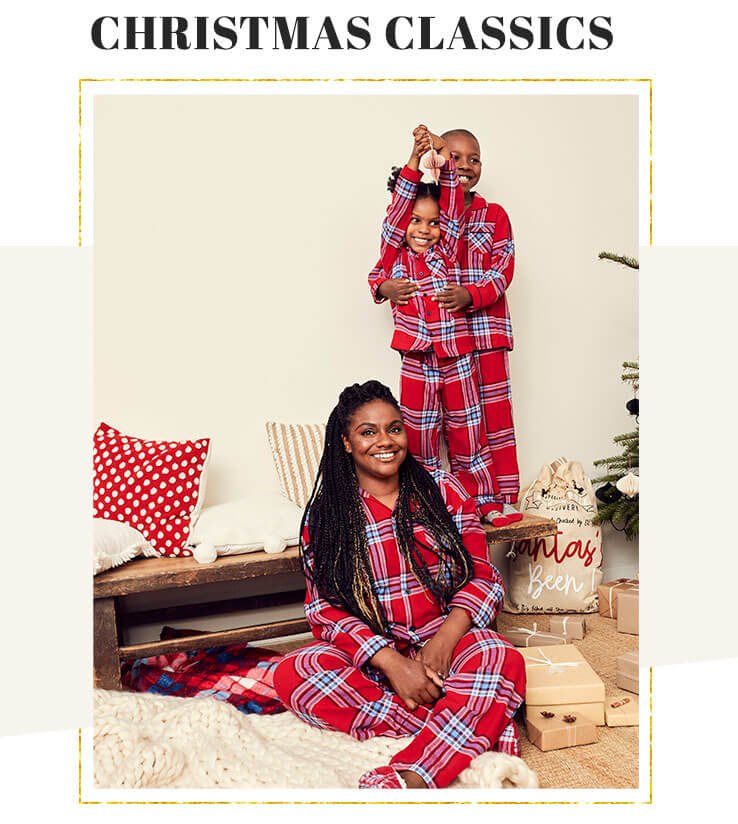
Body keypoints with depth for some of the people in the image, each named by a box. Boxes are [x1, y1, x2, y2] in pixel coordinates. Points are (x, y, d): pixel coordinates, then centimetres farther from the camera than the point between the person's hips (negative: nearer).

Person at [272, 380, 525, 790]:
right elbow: (324, 607, -3)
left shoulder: (444, 492, 4)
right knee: (292, 673, -29)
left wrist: (445, 639, -19)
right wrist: (391, 662, -20)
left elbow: (483, 576, 1)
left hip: (446, 639, 0)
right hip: (370, 654, 1)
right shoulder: (324, 516, 2)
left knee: (502, 661, -32)